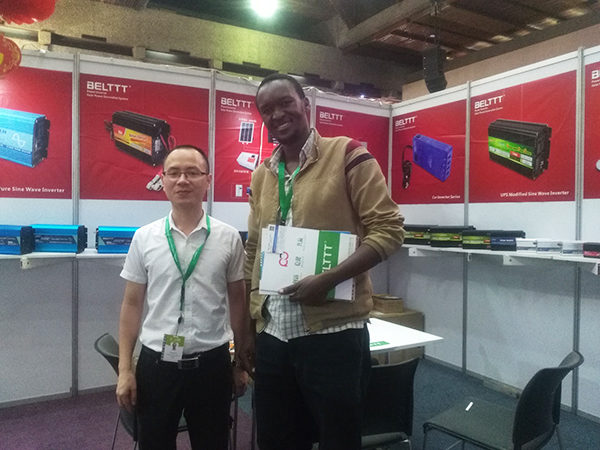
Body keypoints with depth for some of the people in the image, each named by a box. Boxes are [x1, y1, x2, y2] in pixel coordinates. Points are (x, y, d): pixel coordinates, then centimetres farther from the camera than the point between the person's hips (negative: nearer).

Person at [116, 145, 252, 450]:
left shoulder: (228, 238, -4)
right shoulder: (144, 237, -2)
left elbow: (237, 300, 3)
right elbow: (132, 305, 3)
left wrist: (242, 359, 7)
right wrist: (124, 369, 2)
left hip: (211, 363, 0)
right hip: (155, 363, 1)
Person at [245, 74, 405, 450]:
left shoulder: (347, 155, -5)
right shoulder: (261, 176, 12)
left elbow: (389, 230, -10)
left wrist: (329, 279, -21)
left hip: (334, 332, -5)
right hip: (271, 335, 6)